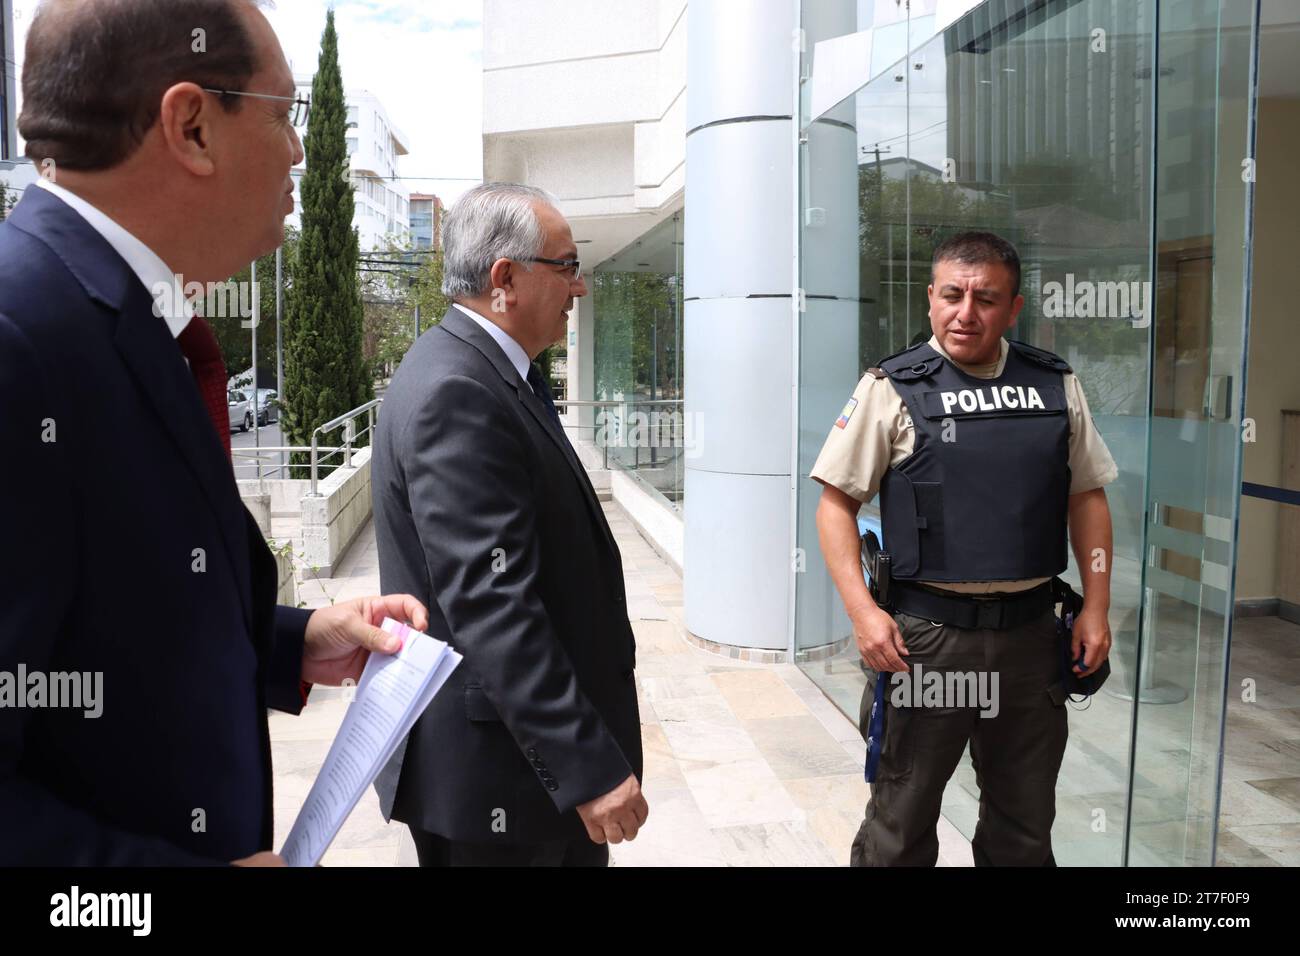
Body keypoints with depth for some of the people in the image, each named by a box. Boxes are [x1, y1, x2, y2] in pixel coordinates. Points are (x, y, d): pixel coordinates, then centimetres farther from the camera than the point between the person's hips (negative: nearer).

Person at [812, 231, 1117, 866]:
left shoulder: (1057, 386, 6)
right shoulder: (893, 387, -5)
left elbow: (1087, 497, 12)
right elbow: (836, 502, -4)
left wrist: (1096, 609, 6)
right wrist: (862, 611, -13)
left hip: (1030, 632, 4)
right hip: (925, 633, -3)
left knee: (1025, 826, 19)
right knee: (901, 825, 10)